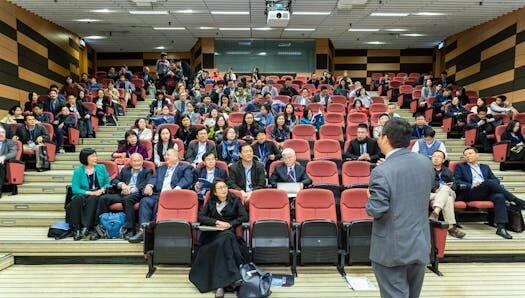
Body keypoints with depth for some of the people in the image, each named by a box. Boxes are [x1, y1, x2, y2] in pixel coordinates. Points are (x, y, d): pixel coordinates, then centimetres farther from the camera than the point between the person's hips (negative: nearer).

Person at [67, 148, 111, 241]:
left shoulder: (101, 167, 12)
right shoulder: (78, 170, 4)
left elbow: (108, 183, 11)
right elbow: (75, 189, -4)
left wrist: (103, 189, -11)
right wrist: (90, 192, -16)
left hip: (98, 195, 0)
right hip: (83, 195, 0)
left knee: (92, 199, -34)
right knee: (77, 199, -34)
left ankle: (86, 227, -41)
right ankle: (77, 229, -36)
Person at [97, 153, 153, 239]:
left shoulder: (147, 171, 14)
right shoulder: (125, 170, 28)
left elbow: (145, 185, -3)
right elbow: (114, 181, 19)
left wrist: (131, 190, -17)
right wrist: (122, 184, -5)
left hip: (137, 195, -5)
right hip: (122, 194, 5)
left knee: (127, 199, -37)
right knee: (104, 198, -18)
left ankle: (130, 229, -37)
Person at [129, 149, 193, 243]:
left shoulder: (185, 167, 14)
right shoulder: (161, 168, 32)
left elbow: (187, 180, -4)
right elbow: (154, 178, 17)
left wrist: (176, 188, -22)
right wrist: (149, 185, -7)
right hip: (158, 194, 5)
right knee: (145, 201, -24)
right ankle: (143, 230, -29)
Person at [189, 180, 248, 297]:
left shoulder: (235, 200, 14)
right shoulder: (210, 202, 18)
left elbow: (244, 216, 2)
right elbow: (200, 217, 4)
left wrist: (230, 224, -13)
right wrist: (217, 222, -11)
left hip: (231, 232, 0)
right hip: (213, 234, 0)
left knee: (224, 240, -37)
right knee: (224, 240, -36)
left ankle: (220, 285, -41)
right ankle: (233, 278, -42)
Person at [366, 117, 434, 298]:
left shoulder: (382, 172, -23)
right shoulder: (426, 163, -1)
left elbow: (376, 211, -23)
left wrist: (370, 198, -4)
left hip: (392, 249, -6)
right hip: (420, 245, 7)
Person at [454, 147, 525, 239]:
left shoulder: (485, 167, 29)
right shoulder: (460, 167, 18)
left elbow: (496, 180, 15)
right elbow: (456, 182, 4)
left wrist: (483, 184, -7)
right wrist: (470, 185, -13)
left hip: (486, 193, 4)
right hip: (469, 194, -4)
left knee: (499, 197, -30)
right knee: (490, 183, -30)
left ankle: (501, 228, -35)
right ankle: (516, 201, -24)